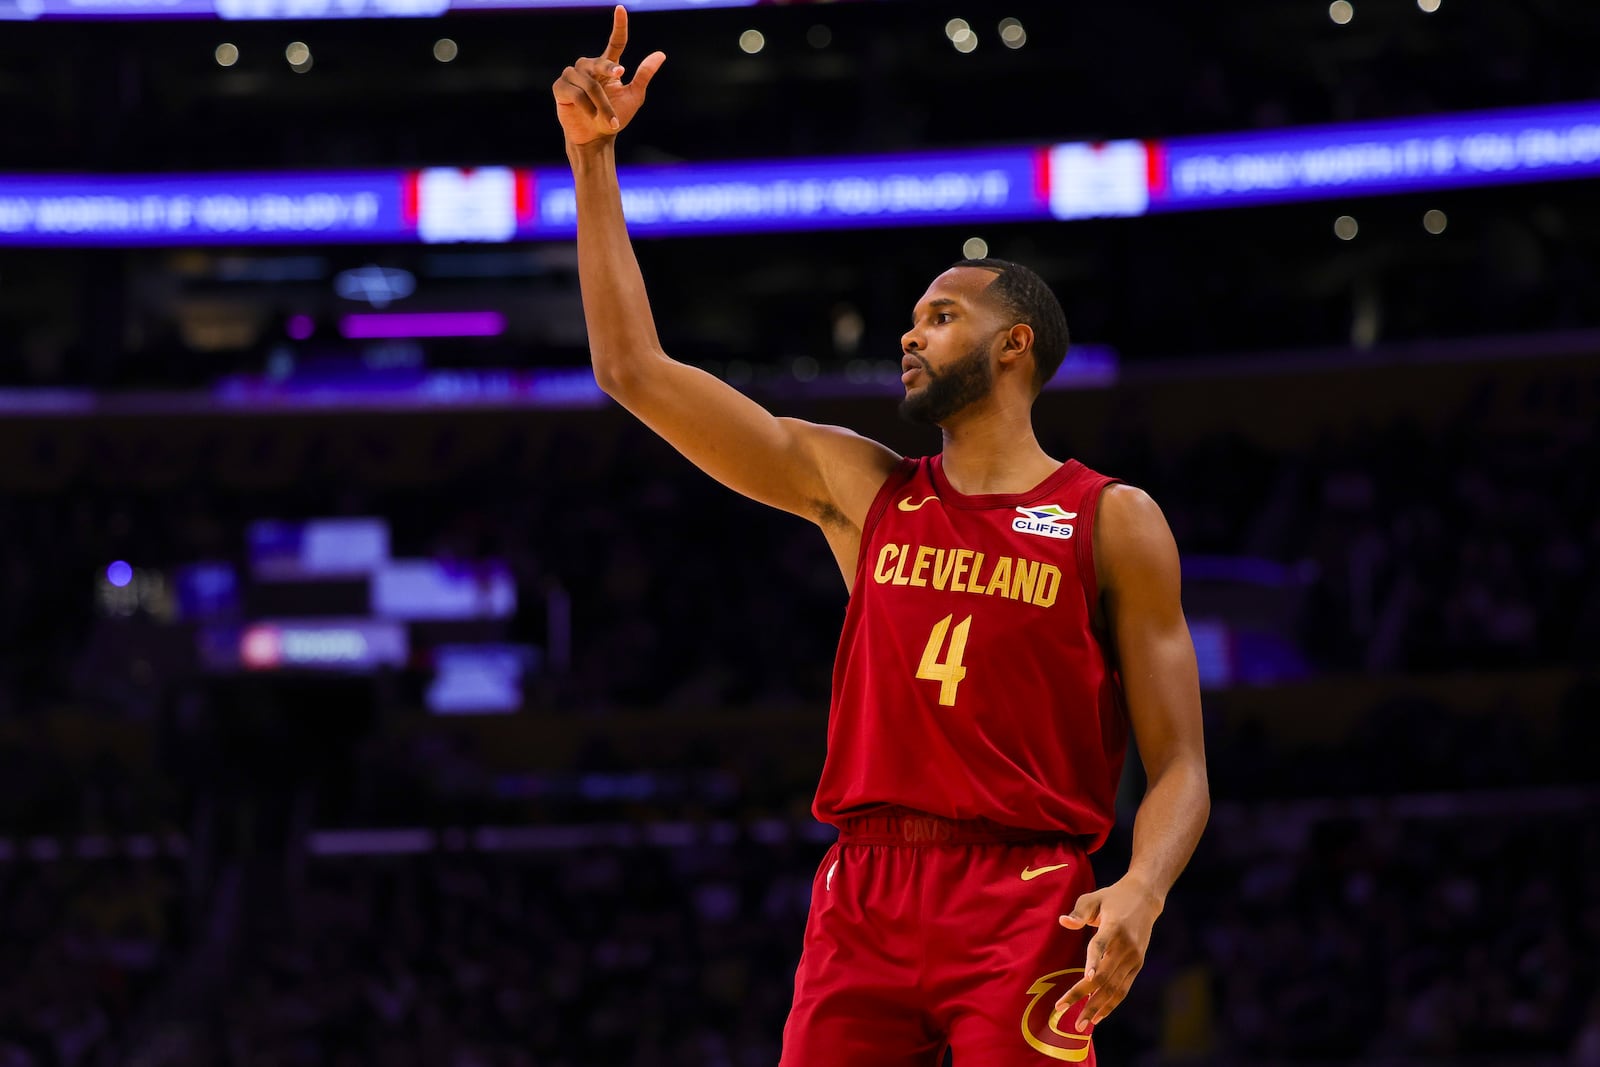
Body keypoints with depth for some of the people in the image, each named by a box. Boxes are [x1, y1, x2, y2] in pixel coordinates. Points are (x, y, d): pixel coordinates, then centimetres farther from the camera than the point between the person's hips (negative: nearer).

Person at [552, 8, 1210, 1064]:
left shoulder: (1113, 522, 5)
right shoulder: (857, 487, 15)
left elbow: (1179, 767, 2)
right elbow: (635, 369, 13)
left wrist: (1141, 891, -19)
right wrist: (594, 159, 10)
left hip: (1024, 907, -3)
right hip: (861, 897, 4)